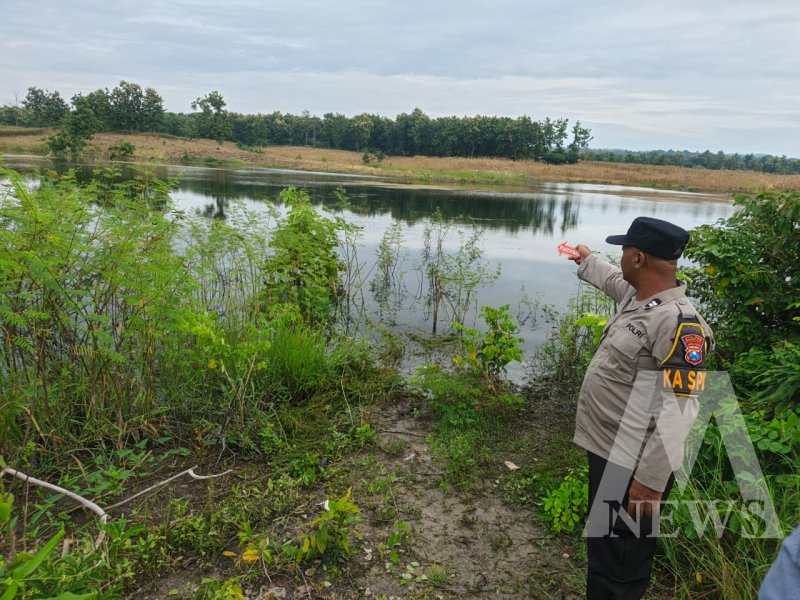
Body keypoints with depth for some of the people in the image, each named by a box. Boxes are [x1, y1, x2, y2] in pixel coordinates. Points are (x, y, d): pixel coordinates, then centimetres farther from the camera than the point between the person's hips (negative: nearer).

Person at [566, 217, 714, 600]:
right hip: (606, 452, 9)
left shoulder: (678, 322, -23)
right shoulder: (636, 295, 5)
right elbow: (610, 280, 31)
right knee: (601, 550, 24)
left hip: (632, 467, -9)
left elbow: (677, 412, -25)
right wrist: (585, 261, 49)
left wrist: (650, 481, -23)